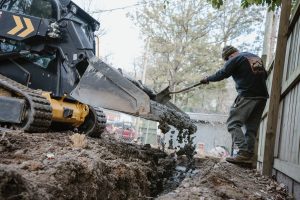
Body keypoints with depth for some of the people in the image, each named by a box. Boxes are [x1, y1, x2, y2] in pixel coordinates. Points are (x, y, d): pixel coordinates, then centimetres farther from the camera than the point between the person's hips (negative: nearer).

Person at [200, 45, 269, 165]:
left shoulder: (235, 59, -1)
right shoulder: (256, 57, 22)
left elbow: (222, 74, -2)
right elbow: (264, 75, 25)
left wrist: (207, 79, 11)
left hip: (247, 96, -7)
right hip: (262, 97, 8)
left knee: (233, 123, -5)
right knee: (252, 127, 10)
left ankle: (243, 153, -18)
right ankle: (249, 156, 6)